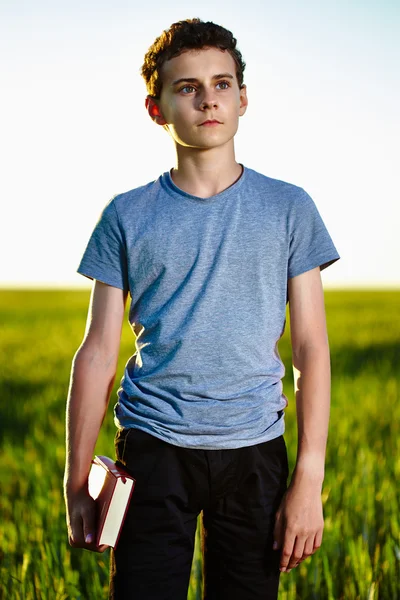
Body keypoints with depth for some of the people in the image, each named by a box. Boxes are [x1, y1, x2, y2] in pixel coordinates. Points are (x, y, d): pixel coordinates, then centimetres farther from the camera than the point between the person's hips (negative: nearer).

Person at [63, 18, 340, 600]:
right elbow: (97, 355, 4)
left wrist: (309, 478, -5)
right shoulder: (127, 217, 4)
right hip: (154, 445, 0)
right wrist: (77, 484, 2)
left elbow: (311, 351, 2)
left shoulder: (287, 209, 4)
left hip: (254, 448, 1)